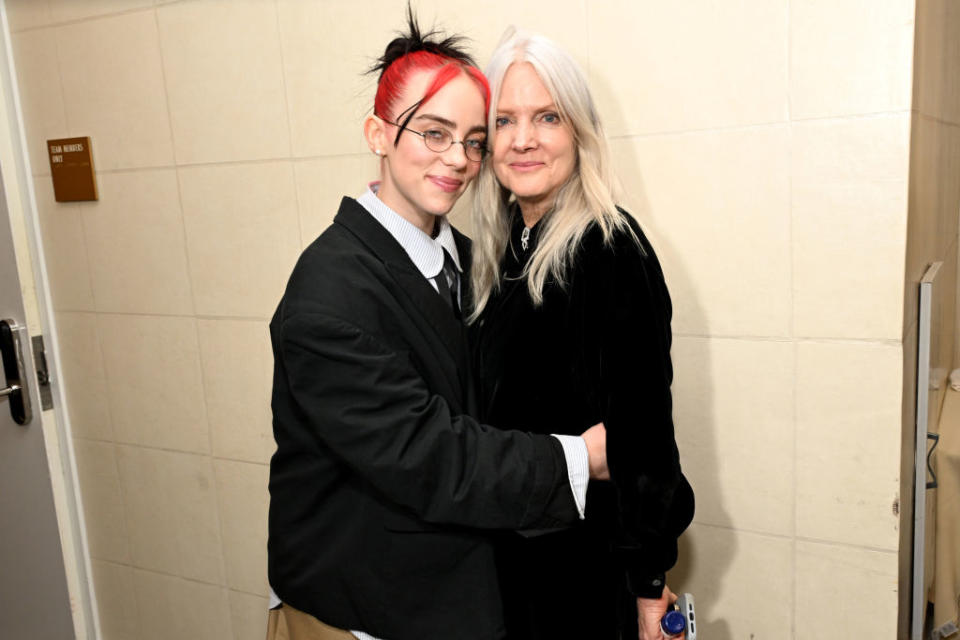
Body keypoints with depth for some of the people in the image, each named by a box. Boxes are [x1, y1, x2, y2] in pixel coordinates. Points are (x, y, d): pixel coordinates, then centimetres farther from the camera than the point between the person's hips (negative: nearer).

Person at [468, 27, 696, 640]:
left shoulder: (608, 248, -19)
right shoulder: (507, 248, 3)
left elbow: (641, 421, -19)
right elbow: (495, 412, 9)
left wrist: (647, 581, -15)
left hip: (587, 560, -7)